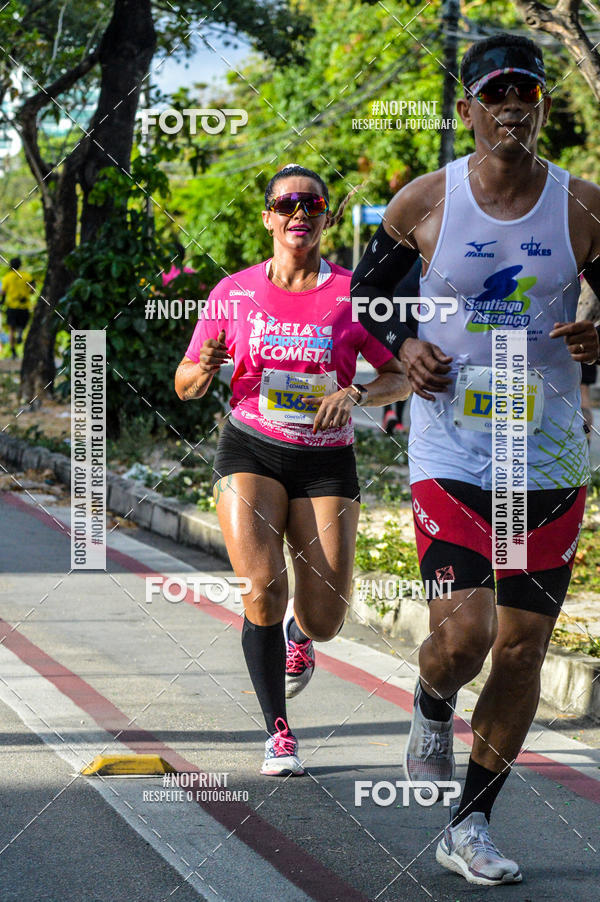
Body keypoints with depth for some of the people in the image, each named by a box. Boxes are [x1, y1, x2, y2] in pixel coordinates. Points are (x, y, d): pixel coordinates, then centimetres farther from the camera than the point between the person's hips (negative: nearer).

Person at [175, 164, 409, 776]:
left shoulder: (353, 293, 0)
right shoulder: (234, 292, 3)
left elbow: (403, 377, -1)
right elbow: (185, 384, 7)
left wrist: (354, 395, -21)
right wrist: (206, 367, -16)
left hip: (326, 461, 0)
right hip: (251, 451, 0)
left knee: (325, 621, -3)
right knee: (263, 588, -21)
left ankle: (297, 634, 37)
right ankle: (278, 731, -4)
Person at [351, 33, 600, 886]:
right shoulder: (424, 202, -2)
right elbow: (365, 288, 14)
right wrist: (403, 346, -5)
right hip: (451, 453, -2)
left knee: (522, 648, 5)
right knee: (463, 635, -17)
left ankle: (471, 828, 20)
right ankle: (431, 709, 21)